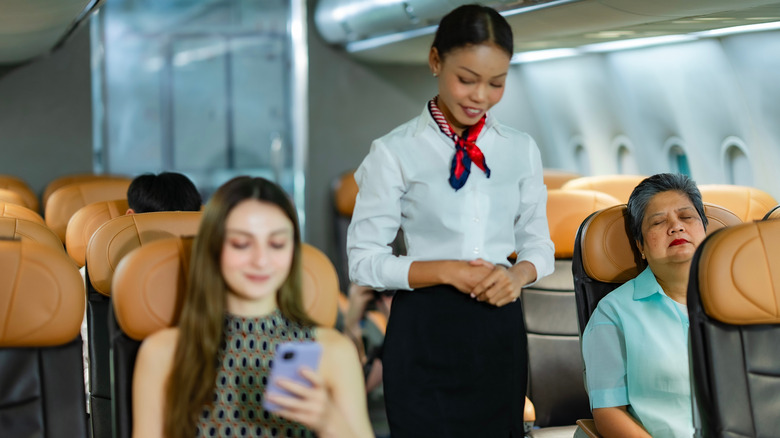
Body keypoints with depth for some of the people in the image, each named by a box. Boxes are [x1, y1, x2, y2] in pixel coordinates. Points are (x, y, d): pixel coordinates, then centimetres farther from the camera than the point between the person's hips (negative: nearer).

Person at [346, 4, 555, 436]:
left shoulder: (521, 149, 6)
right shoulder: (395, 152, -6)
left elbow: (538, 243, 12)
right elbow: (364, 261, -6)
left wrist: (518, 274, -11)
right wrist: (447, 272, -18)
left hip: (500, 327, 3)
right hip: (426, 331, -3)